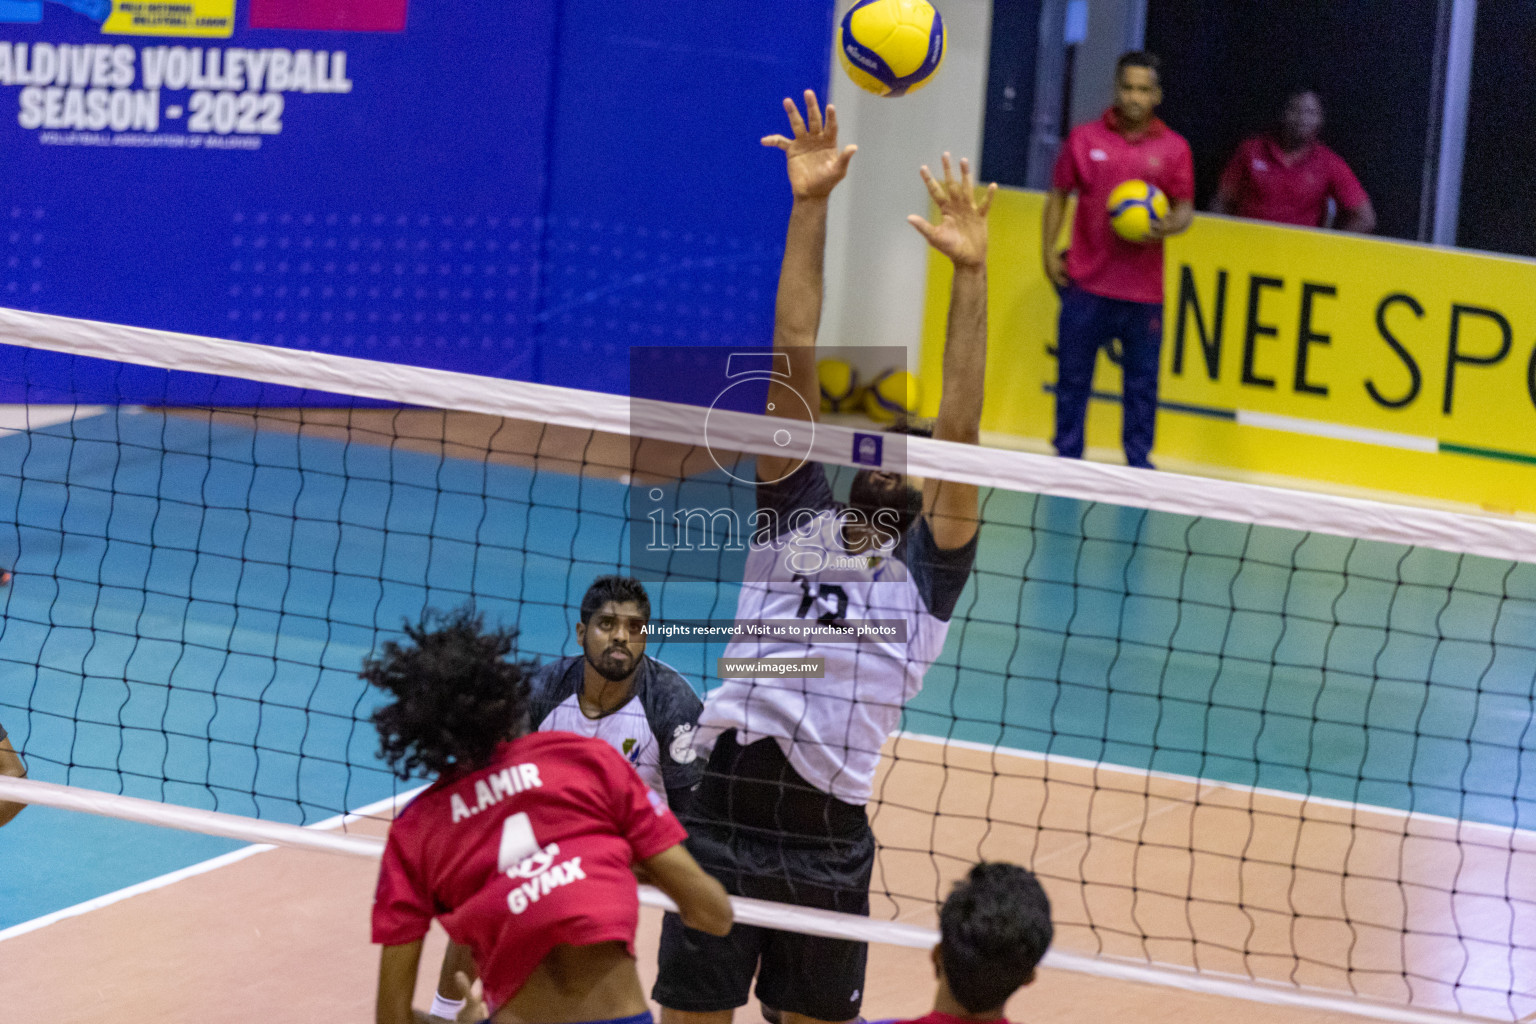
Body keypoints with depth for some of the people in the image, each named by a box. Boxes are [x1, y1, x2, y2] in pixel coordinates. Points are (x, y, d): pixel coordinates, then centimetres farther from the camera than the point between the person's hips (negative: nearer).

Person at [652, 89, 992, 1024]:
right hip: (719, 814, 1)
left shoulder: (929, 568, 8)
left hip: (827, 839, -1)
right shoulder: (793, 517, 11)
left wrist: (971, 274, -11)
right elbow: (794, 359, 5)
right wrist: (809, 209, -1)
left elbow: (961, 429, -4)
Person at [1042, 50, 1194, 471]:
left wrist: (1170, 225, -19)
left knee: (1142, 380, 4)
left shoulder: (1174, 148, 3)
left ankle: (1139, 463, 14)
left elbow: (1184, 207, 4)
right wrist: (1049, 252, 3)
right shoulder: (1084, 138, 4)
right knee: (1073, 375, 5)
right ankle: (1067, 458, 15)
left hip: (1143, 288, 0)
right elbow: (1058, 195, 10)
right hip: (1086, 281, 0)